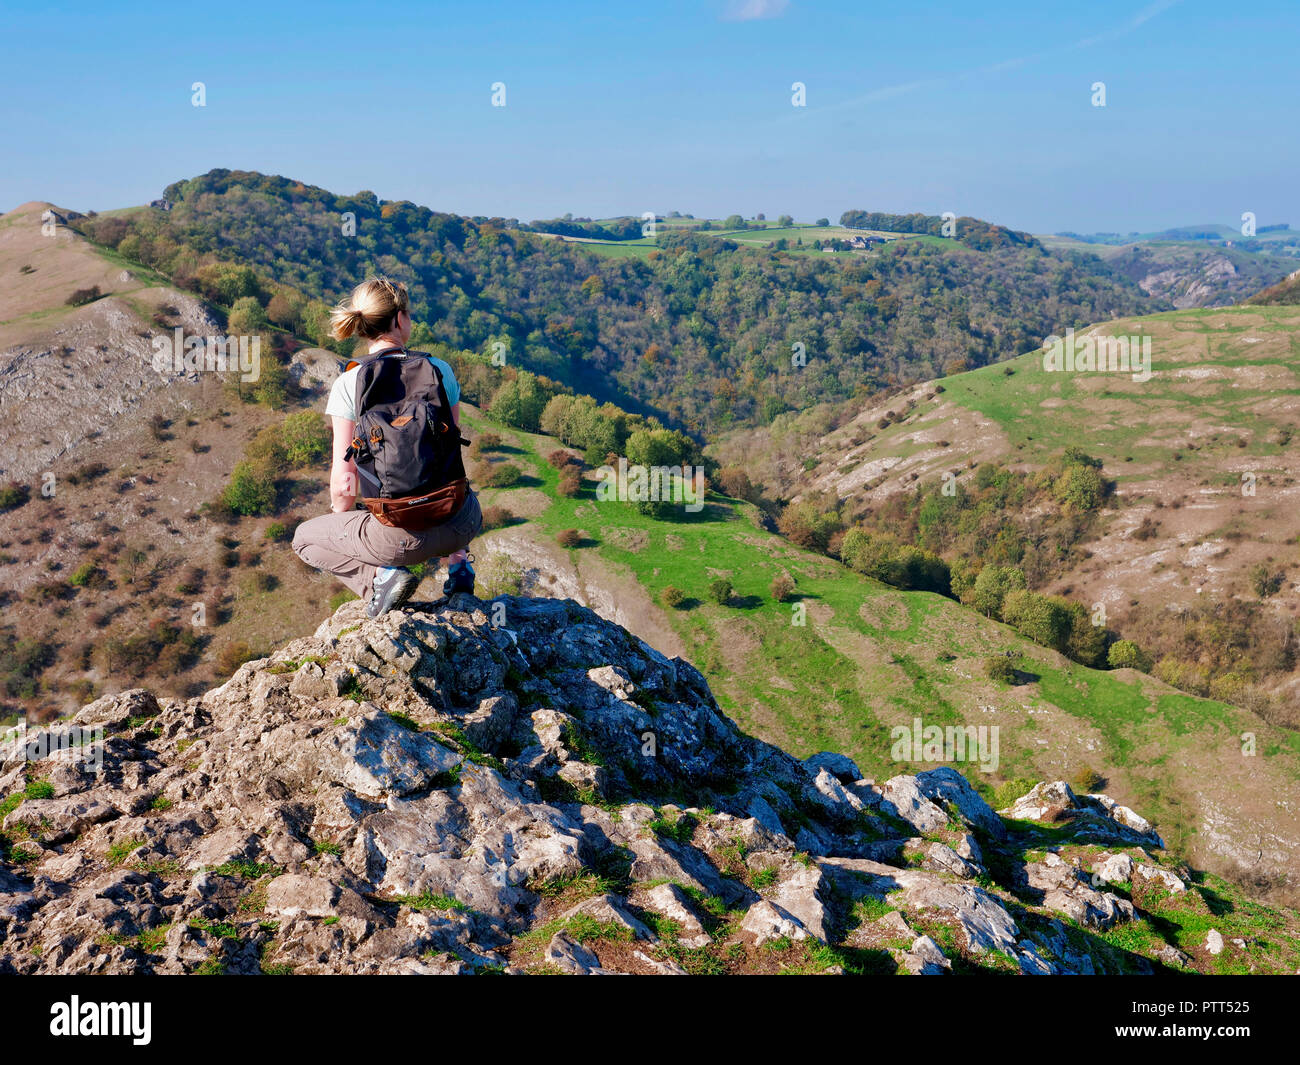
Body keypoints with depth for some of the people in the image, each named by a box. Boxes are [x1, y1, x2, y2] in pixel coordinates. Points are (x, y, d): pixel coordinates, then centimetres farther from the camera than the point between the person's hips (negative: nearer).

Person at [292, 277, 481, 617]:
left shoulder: (349, 384, -7)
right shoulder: (440, 369, 0)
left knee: (304, 538, 23)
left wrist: (341, 523, 19)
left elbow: (343, 480, -4)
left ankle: (381, 575, 0)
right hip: (464, 523, 4)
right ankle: (457, 560, 16)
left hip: (402, 533, -3)